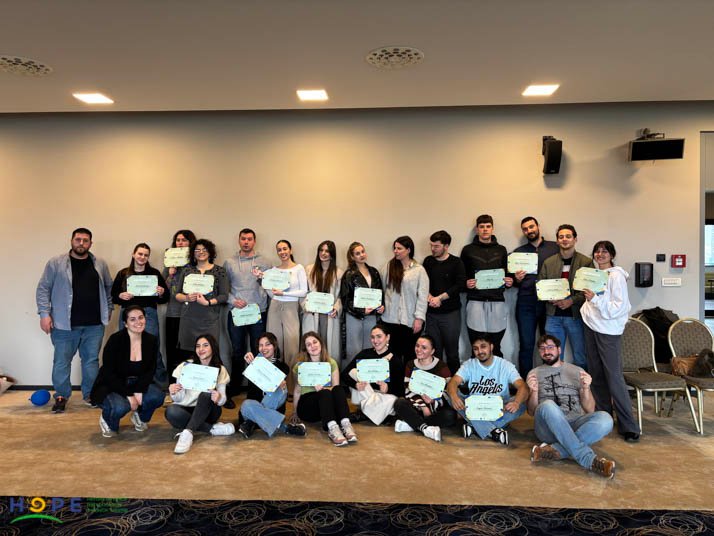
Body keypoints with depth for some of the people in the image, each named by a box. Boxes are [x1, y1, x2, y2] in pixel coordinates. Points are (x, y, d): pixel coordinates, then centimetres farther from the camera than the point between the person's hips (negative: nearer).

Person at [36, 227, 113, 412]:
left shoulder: (100, 264, 7)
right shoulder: (56, 263, -2)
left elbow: (109, 287, 17)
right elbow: (43, 289, -1)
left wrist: (108, 308, 12)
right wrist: (44, 313, -8)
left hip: (94, 324, 2)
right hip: (65, 324, -2)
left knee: (92, 360, 10)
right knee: (62, 361, 5)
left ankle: (90, 394, 22)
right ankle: (61, 396, 20)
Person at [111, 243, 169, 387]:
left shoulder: (154, 273, 7)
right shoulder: (123, 274, 10)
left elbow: (166, 297, 8)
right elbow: (113, 296, 11)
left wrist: (161, 293, -13)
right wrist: (121, 296, -9)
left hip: (149, 313, -2)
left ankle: (162, 384, 2)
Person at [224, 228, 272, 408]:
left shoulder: (263, 262, 6)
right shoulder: (229, 262, 7)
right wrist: (233, 301, -9)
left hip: (258, 312, 0)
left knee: (258, 351, 4)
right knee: (237, 352, 5)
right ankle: (233, 390, 12)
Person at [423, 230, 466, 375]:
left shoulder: (456, 263, 0)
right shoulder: (428, 261, 11)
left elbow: (460, 285, -9)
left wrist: (440, 298, -12)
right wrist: (429, 297, -10)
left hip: (451, 312, -3)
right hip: (431, 313, 3)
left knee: (452, 351, 1)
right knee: (434, 351, 6)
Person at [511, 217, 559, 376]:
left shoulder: (555, 248, 7)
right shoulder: (518, 252, 12)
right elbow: (513, 282, 13)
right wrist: (517, 279, -9)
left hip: (550, 302, -1)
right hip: (526, 304, 1)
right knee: (526, 345, 2)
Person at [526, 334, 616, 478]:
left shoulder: (577, 371, 18)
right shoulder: (534, 374, 16)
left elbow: (590, 410, 12)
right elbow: (531, 411, 9)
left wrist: (586, 388, -7)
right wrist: (534, 391, -10)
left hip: (575, 423, 2)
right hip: (549, 427, -1)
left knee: (605, 419, -29)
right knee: (547, 405, -36)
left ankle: (555, 450, -34)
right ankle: (589, 459, -35)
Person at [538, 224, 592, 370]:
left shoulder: (586, 262, 0)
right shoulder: (548, 262, 8)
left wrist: (572, 301, -17)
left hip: (576, 315, -2)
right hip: (553, 316, 2)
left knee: (580, 358, 8)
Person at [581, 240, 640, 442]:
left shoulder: (616, 276, -9)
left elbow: (619, 307, -17)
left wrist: (595, 299, -23)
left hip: (608, 331, -7)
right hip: (591, 327, 7)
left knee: (614, 377, -9)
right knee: (596, 375, 12)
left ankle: (628, 426, -2)